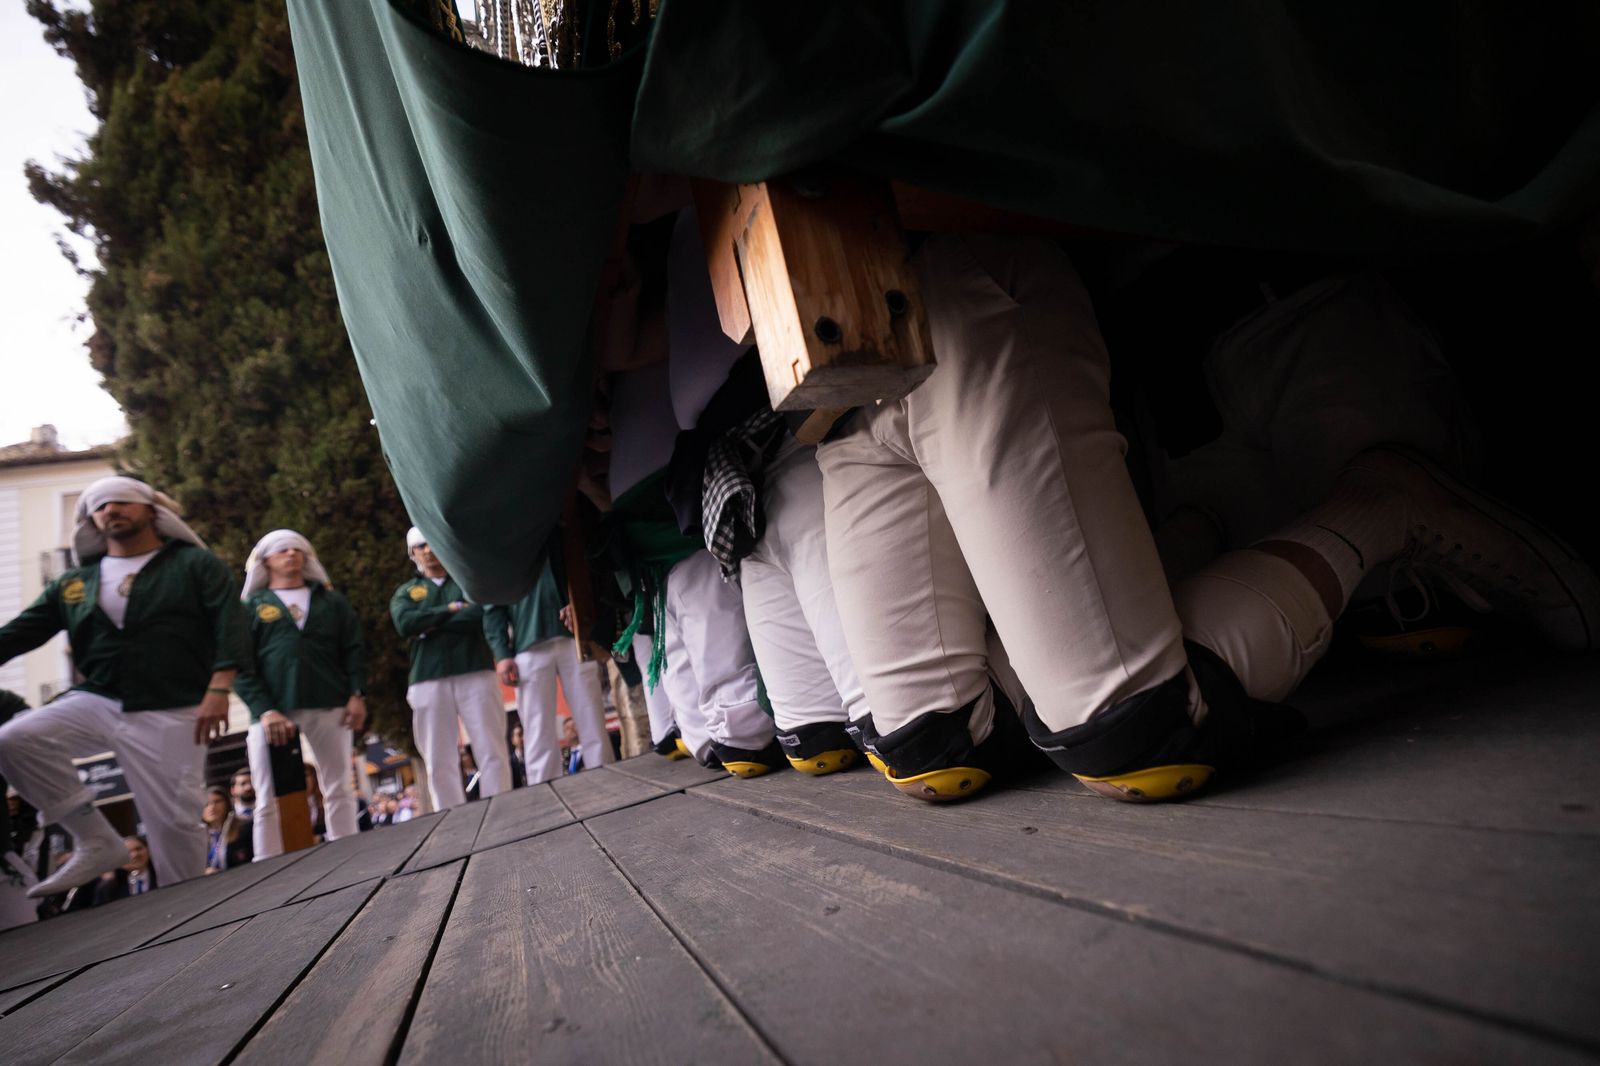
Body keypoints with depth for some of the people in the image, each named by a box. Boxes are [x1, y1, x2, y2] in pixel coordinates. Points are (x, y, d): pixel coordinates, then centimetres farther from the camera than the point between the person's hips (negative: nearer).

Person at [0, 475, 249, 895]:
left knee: (173, 818, -3)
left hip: (171, 713, -4)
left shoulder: (195, 564, 1)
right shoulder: (75, 582, 13)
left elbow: (229, 626, -9)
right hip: (97, 701, 4)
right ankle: (96, 843, -3)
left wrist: (218, 689, -21)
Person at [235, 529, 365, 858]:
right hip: (272, 711, -1)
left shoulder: (331, 600, 16)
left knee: (340, 790, 4)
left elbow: (354, 649, 10)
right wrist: (264, 710, -13)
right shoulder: (251, 606, 11)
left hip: (330, 707, 1)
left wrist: (357, 694, -5)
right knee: (269, 801, 1)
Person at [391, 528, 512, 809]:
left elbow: (480, 614, -6)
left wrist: (429, 625, -5)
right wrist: (451, 609, -5)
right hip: (428, 680, 2)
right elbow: (404, 624, -3)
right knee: (439, 762, 0)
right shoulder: (405, 592, 18)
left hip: (475, 673, -1)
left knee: (492, 752, -5)